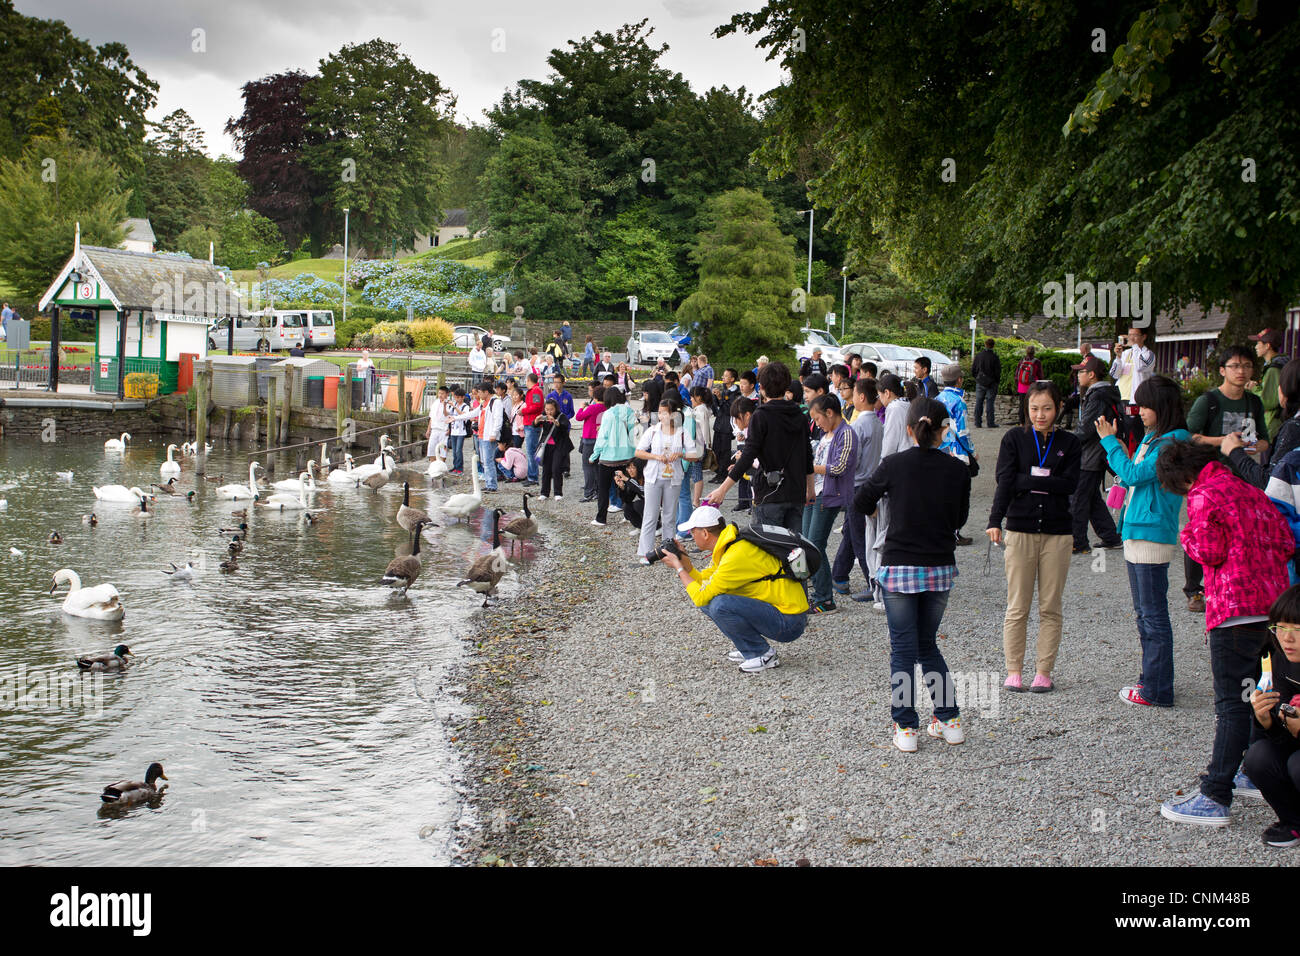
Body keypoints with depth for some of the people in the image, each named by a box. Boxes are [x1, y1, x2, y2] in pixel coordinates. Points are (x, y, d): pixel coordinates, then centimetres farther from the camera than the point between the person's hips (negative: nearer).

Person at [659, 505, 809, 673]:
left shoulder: (736, 556, -22)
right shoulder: (725, 547, 8)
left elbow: (700, 597, -17)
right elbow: (703, 581, 16)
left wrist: (679, 568, -5)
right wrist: (684, 560, 3)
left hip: (790, 622, -10)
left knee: (719, 605, -26)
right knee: (709, 602, 7)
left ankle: (764, 654, -9)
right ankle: (750, 649, 12)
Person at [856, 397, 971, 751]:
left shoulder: (893, 464, -9)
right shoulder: (958, 470, -3)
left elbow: (861, 502, 3)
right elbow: (959, 519, 8)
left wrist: (879, 508, 24)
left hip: (900, 568, -3)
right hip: (941, 569, 3)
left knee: (902, 649, 7)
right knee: (928, 645, 19)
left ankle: (905, 729, 8)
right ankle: (949, 720, 19)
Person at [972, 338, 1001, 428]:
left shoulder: (978, 356, -1)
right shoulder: (995, 357, -11)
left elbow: (973, 370, 5)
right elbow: (998, 372, -7)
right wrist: (997, 381, 9)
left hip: (980, 383, 2)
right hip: (991, 384, -2)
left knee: (979, 403, 7)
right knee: (990, 403, 1)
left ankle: (978, 423, 5)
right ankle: (990, 423, 1)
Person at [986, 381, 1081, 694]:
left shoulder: (1069, 443, 5)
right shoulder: (1014, 438, 2)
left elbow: (1070, 484, -8)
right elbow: (1005, 481, -10)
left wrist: (1026, 481, -13)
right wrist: (995, 521, -23)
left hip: (1057, 531, 1)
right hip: (1020, 529, -1)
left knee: (1050, 607, 6)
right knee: (1017, 606, 1)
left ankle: (1044, 672, 13)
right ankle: (1013, 671, 8)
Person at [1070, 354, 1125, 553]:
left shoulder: (1098, 397, -19)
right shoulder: (1107, 393, 14)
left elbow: (1085, 430, -22)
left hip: (1089, 460, -10)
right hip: (1098, 457, 10)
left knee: (1077, 501, -4)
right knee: (1093, 499, 18)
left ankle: (1078, 543, 0)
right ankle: (1111, 538, 22)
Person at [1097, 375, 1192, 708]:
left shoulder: (1172, 444, -15)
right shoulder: (1152, 438, 14)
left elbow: (1133, 475, -19)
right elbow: (1131, 476, 15)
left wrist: (1110, 441, -10)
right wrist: (1114, 444, 5)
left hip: (1152, 535, -10)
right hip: (1136, 531, 10)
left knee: (1154, 616, -5)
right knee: (1144, 614, 17)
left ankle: (1157, 691, 1)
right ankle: (1150, 679, 27)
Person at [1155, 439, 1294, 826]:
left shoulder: (1205, 496, -5)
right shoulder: (1251, 492, 17)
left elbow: (1210, 552, -12)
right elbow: (1286, 543, 15)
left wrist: (1188, 535, 7)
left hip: (1235, 612, -8)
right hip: (1273, 605, 8)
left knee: (1231, 706, -10)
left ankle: (1215, 798, -11)